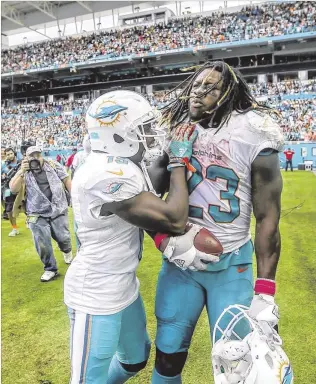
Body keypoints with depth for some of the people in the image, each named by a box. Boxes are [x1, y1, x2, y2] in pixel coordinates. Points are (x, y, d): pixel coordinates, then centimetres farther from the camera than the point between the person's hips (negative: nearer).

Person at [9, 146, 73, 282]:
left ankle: (67, 251, 44)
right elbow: (13, 189, -11)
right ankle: (50, 269, 20)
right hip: (37, 215, 0)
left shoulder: (53, 165, 3)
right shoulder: (23, 173, 2)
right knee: (42, 244, -1)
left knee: (63, 237, 6)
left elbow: (66, 180, 6)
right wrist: (22, 171, -20)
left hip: (58, 210, 0)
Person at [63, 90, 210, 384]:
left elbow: (155, 216, 7)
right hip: (96, 295, -9)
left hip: (124, 287, 9)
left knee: (136, 359, 27)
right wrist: (179, 161, -16)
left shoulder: (122, 165, 4)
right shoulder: (107, 175, -28)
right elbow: (173, 219, -26)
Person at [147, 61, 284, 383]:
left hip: (232, 263, -2)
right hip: (181, 260, 3)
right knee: (168, 354, 16)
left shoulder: (251, 136, -10)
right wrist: (164, 238, -16)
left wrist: (265, 291, -10)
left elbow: (267, 217, -8)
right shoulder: (174, 132, 0)